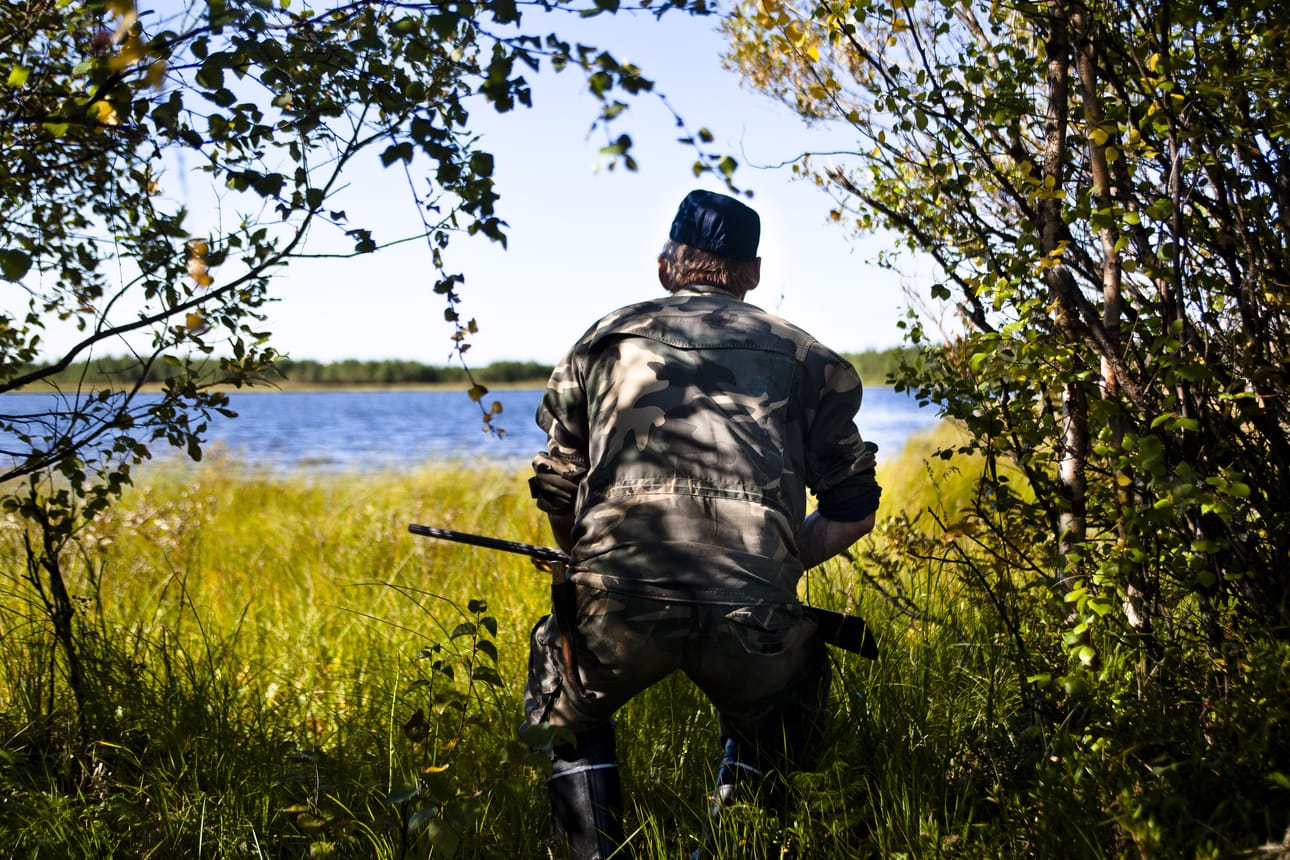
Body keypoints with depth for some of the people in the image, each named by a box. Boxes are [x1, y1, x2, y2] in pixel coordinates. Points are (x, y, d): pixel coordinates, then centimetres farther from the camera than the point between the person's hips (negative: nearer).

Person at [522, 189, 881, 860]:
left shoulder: (606, 339, 21)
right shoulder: (803, 357, 22)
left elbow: (556, 495, 22)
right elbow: (852, 512, 20)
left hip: (619, 611, 0)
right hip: (753, 623, 1)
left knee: (563, 700, 34)